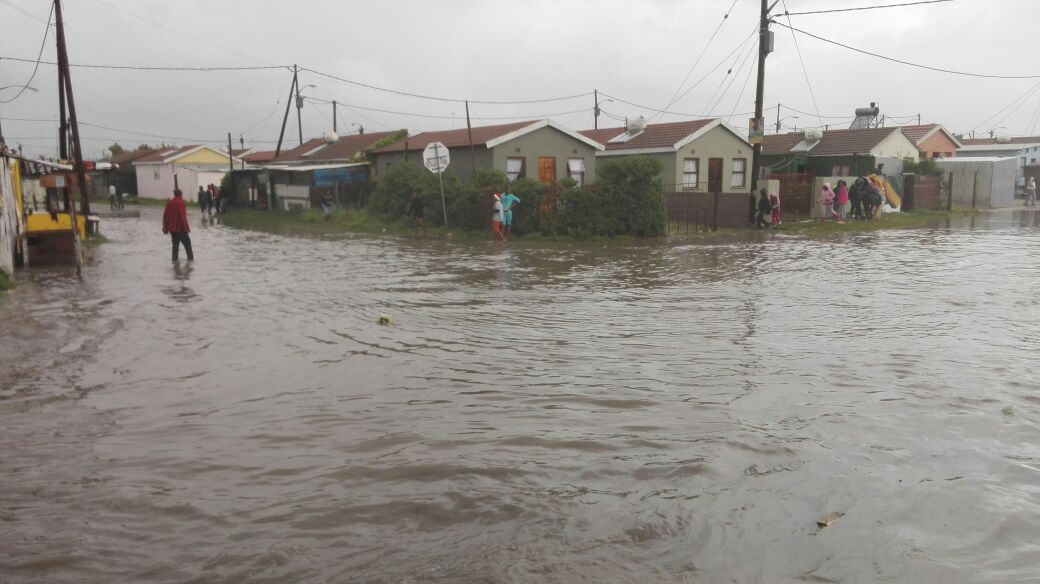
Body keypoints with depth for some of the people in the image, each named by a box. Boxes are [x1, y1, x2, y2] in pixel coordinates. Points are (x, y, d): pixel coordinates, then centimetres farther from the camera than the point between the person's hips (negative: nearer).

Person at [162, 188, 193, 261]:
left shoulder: (169, 203, 9)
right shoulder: (180, 202, -13)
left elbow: (165, 215, 11)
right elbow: (182, 216, -20)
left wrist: (165, 228, 17)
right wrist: (185, 227, -16)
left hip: (172, 228, 6)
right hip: (180, 228, -6)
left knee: (175, 243, 13)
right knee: (187, 242, 6)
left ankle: (175, 259, 10)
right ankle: (190, 257, 7)